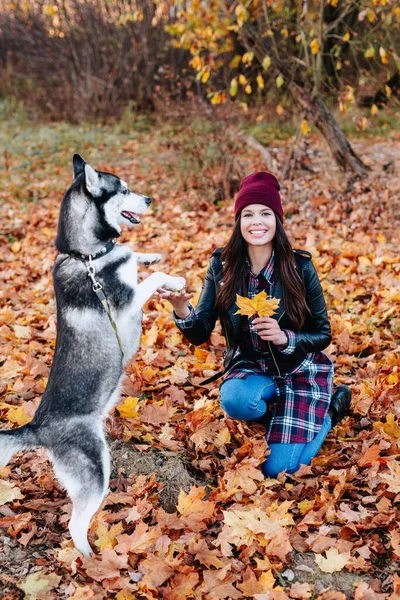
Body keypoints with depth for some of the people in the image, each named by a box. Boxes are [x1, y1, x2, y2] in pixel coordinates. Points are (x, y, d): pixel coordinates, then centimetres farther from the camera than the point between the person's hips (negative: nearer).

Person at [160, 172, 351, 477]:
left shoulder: (300, 267, -15)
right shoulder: (222, 265, -9)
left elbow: (323, 334, -6)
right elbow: (200, 334, -10)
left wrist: (285, 338, -26)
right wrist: (182, 309, -32)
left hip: (301, 369, -2)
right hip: (251, 367, 2)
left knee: (278, 468, -14)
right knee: (234, 400, -35)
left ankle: (329, 409, 15)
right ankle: (284, 410, 2)